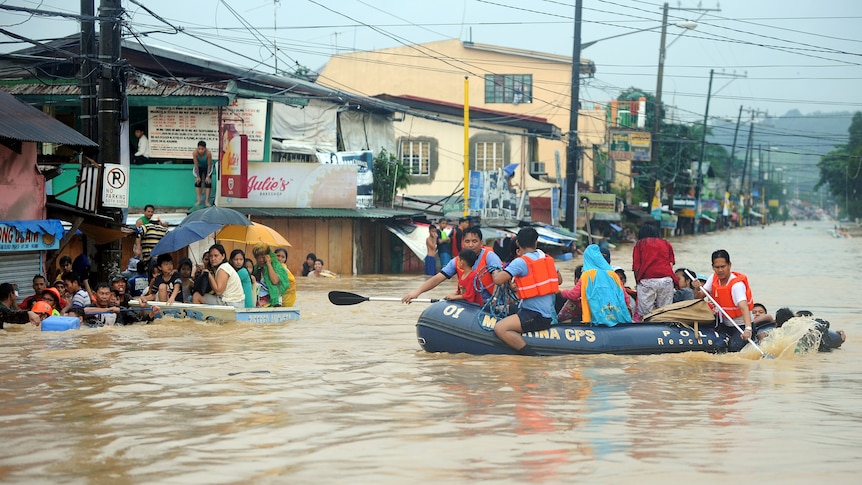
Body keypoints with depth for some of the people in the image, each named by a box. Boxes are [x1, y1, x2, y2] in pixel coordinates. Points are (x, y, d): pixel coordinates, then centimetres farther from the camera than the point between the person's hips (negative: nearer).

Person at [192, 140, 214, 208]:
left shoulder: (208, 153, -36)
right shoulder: (195, 153, -32)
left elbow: (209, 165, -24)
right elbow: (196, 165, -23)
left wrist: (208, 176, -20)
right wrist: (198, 176, -19)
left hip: (207, 167, -1)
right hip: (199, 167, 1)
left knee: (208, 182, -12)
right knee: (198, 181, -11)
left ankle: (207, 200, -11)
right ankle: (199, 200, -7)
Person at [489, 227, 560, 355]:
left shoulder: (521, 262, -14)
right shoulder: (548, 258, 10)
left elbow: (498, 280, -20)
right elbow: (558, 280, 25)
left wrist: (495, 272, 3)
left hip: (536, 316, -9)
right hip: (550, 314, 9)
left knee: (500, 328, -21)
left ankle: (531, 355, -24)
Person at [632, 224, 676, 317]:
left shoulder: (640, 244, 18)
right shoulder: (666, 243, 25)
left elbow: (636, 267, 9)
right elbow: (671, 265, 14)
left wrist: (638, 282, 19)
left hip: (647, 280, -2)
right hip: (666, 279, 2)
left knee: (645, 314, -1)